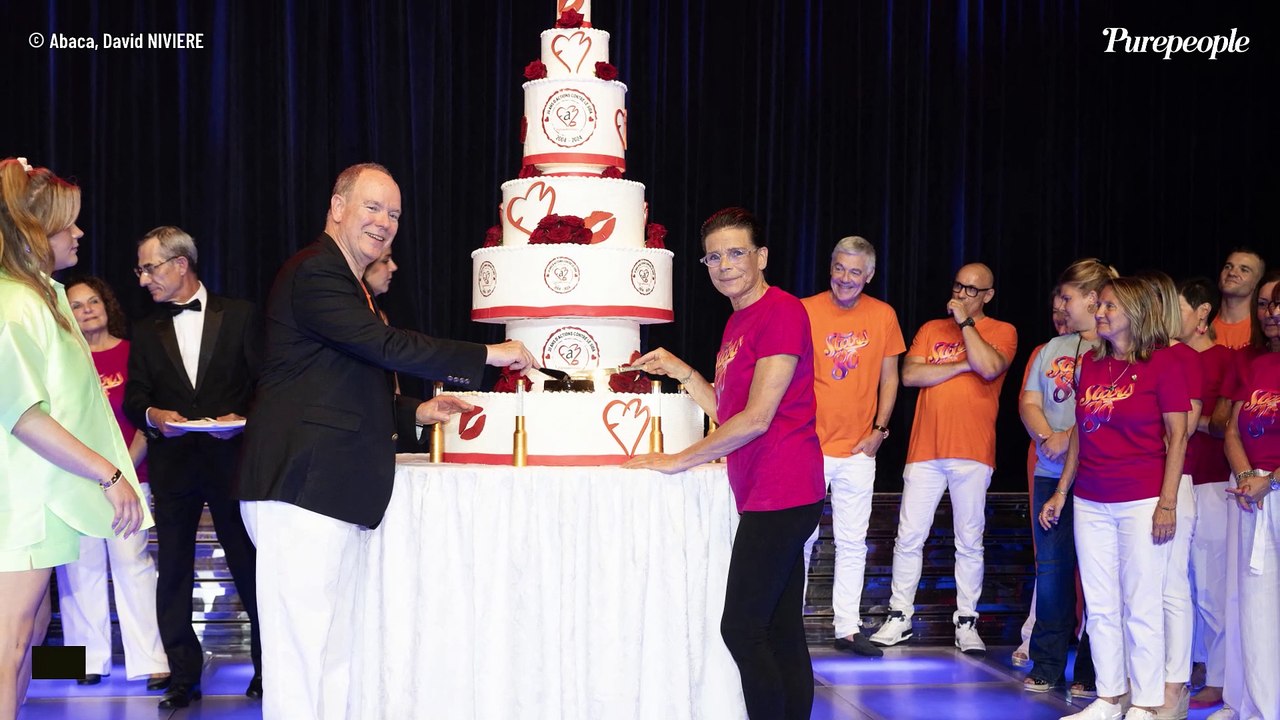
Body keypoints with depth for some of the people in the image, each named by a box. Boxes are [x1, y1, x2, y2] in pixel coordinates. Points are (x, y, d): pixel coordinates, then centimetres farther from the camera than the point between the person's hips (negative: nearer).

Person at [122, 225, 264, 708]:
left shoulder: (240, 315, 3)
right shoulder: (147, 331, 13)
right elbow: (134, 400, 11)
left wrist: (244, 419, -16)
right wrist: (153, 415, -11)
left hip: (231, 458, -3)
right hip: (172, 464, 3)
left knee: (249, 565, 1)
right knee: (173, 571, 3)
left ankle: (267, 668, 13)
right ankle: (183, 677, 11)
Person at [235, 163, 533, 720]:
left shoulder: (346, 283, 23)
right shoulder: (315, 272, -10)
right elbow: (387, 346, -21)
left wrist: (415, 412, 14)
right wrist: (486, 355, -14)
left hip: (337, 495, 10)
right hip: (302, 488, -10)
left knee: (334, 655, 10)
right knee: (300, 649, -9)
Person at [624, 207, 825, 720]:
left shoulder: (781, 312, -13)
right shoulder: (738, 322, 18)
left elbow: (757, 418, -18)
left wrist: (679, 460, -13)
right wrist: (682, 372, 12)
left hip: (780, 494, -10)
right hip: (766, 494, 10)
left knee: (741, 630, -8)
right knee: (782, 635, 10)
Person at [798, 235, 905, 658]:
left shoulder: (883, 316, 4)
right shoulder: (805, 311, -3)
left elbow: (889, 379, 10)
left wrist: (879, 429, 1)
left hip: (858, 449, 2)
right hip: (809, 445, -2)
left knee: (853, 543, 6)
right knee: (801, 537, 1)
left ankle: (848, 628, 12)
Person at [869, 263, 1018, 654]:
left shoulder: (1001, 331, 5)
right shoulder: (931, 329, 14)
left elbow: (990, 368, -16)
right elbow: (909, 374, -2)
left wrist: (966, 322, -9)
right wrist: (963, 365, -8)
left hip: (973, 452, -2)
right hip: (925, 449, 3)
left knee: (970, 541, 3)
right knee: (909, 537, 2)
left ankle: (967, 622, 11)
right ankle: (899, 617, 11)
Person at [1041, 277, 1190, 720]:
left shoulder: (1161, 363, -5)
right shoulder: (1090, 363, 11)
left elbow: (1177, 436, -6)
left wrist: (1168, 502, -12)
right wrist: (1061, 492, 14)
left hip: (1141, 502, -6)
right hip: (1090, 503, 6)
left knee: (1141, 608, -1)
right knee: (1100, 607, 9)